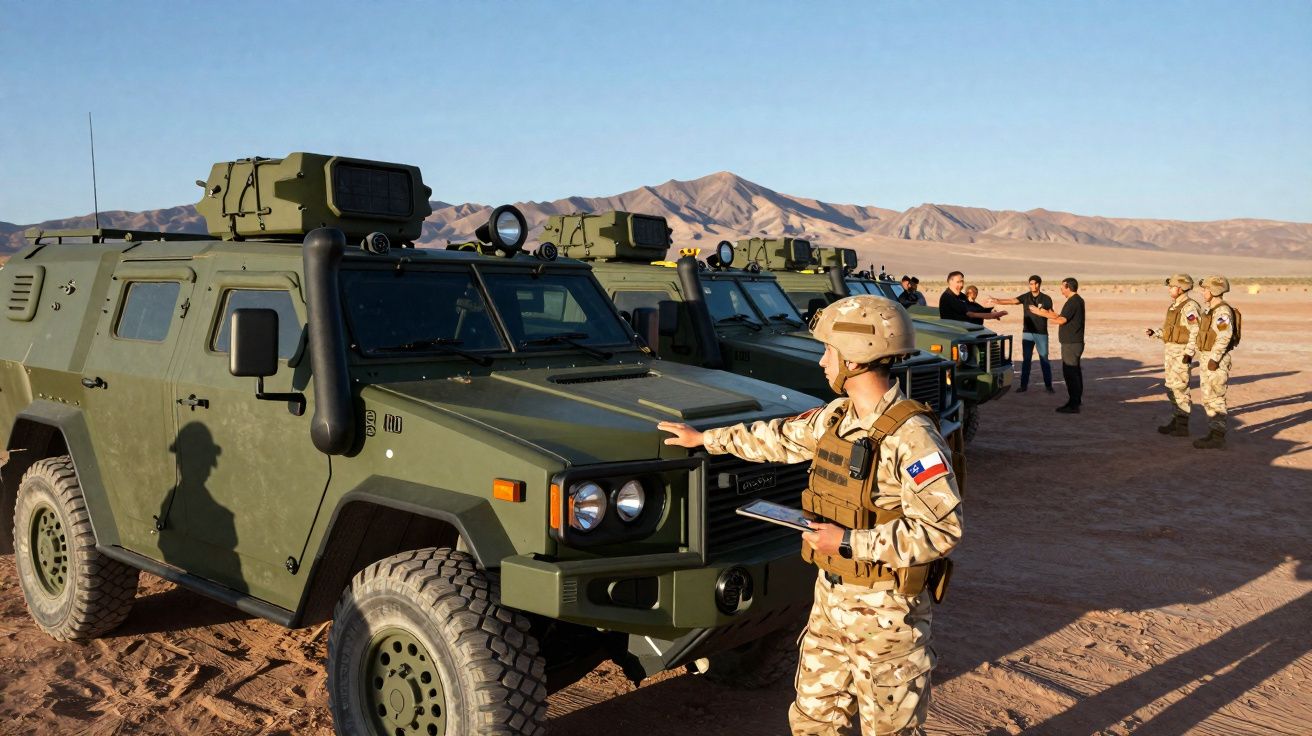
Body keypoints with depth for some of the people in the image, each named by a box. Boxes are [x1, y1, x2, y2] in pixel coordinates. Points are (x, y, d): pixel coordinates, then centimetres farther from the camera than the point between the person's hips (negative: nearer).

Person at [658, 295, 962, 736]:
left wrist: (849, 542, -25)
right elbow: (780, 438, 19)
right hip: (831, 597, 8)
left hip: (886, 612, -7)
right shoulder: (835, 417, 3)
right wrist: (705, 439, 27)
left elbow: (942, 530, -26)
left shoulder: (910, 437, -23)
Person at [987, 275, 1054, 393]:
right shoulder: (1025, 297, 1)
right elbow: (1012, 301, -14)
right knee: (1026, 360, 5)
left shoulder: (1046, 299, -2)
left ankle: (1048, 385, 10)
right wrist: (998, 301, -31)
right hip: (1027, 333, 2)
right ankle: (1024, 385, 11)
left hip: (1041, 334, -2)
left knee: (1044, 360, 2)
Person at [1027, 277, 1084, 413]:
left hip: (1071, 344, -11)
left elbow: (1061, 320, -24)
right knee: (1075, 371, 17)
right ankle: (1077, 400, 26)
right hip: (1075, 342, 11)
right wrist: (1047, 313, 20)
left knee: (1069, 373, -9)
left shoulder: (1073, 302, -18)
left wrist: (1042, 313, -18)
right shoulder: (1078, 300, 15)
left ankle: (1073, 404, -9)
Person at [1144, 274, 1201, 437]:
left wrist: (1189, 354, -25)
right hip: (1171, 350, 10)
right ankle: (1175, 421, 21)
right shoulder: (1174, 306, 14)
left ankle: (1182, 426, -2)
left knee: (1179, 387, -7)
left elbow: (1196, 332, -21)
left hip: (1182, 352, -10)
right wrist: (1154, 333, 6)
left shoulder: (1189, 307, -16)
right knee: (1171, 387, 13)